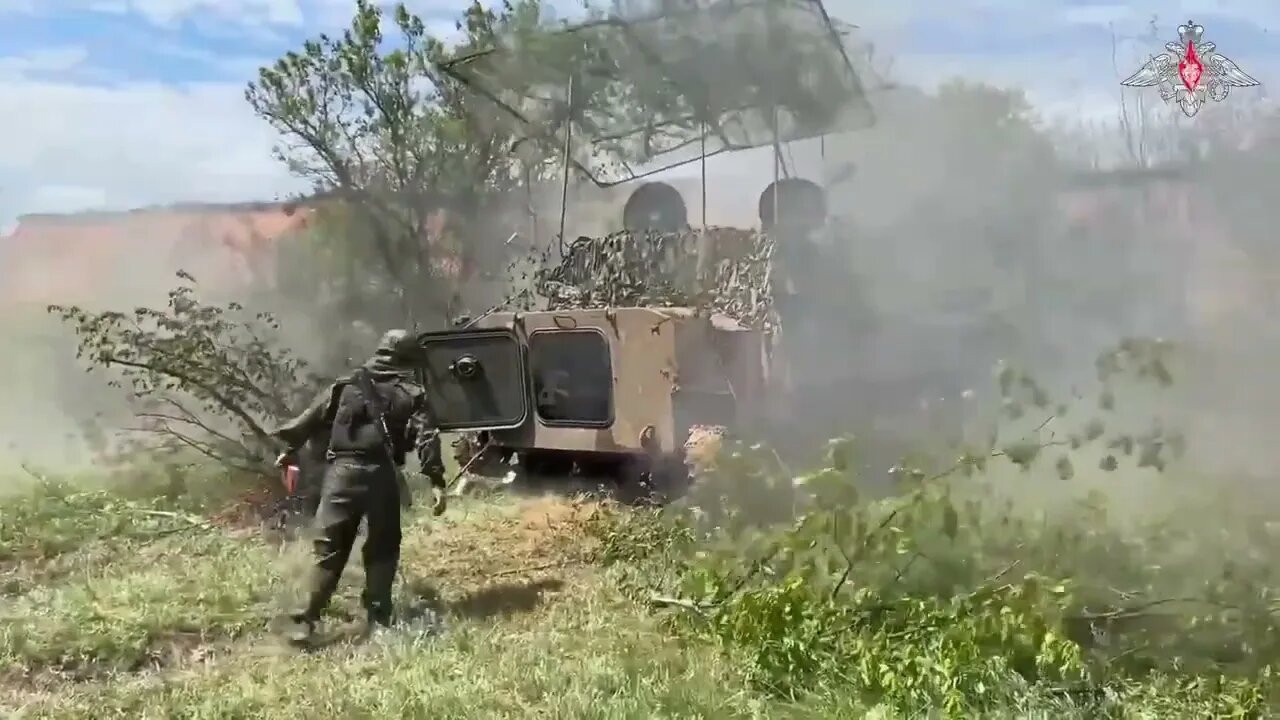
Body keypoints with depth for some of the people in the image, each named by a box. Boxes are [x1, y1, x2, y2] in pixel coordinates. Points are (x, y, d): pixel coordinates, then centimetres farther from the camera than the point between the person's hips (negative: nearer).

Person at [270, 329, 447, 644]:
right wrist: (437, 482, -6)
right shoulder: (412, 393, 7)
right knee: (382, 549, 12)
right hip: (382, 476, -1)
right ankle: (378, 618, 10)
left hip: (342, 471, 2)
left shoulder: (347, 385, 13)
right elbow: (426, 438, -3)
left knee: (329, 549, 6)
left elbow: (310, 419, 17)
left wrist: (289, 449, 29)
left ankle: (306, 620, 1)